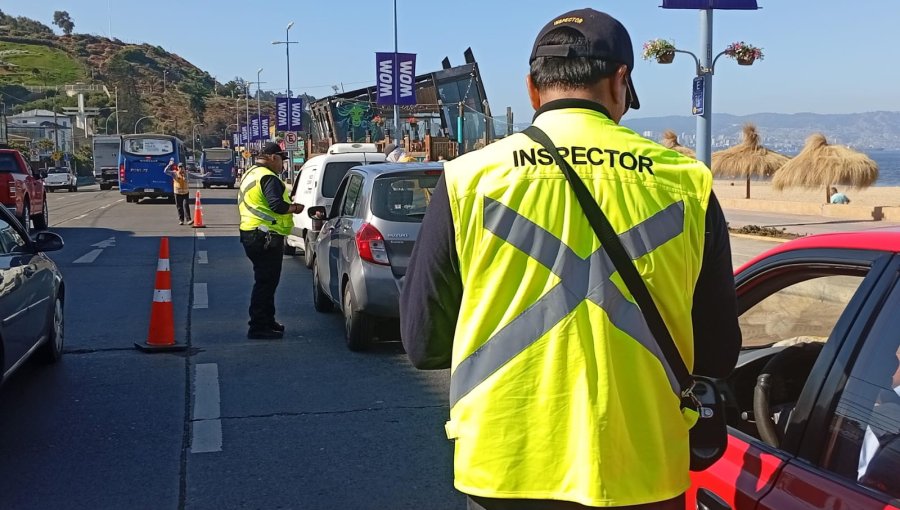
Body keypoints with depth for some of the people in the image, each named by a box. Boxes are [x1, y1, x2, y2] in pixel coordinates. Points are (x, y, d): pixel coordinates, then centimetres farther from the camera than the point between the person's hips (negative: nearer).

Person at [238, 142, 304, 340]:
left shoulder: (251, 174, 18)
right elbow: (277, 205, -27)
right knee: (265, 282, -5)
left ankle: (267, 321, 29)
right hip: (266, 237, -11)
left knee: (265, 280, 20)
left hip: (250, 233, 11)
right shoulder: (268, 177, -15)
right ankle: (258, 327, -3)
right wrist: (295, 208, -8)